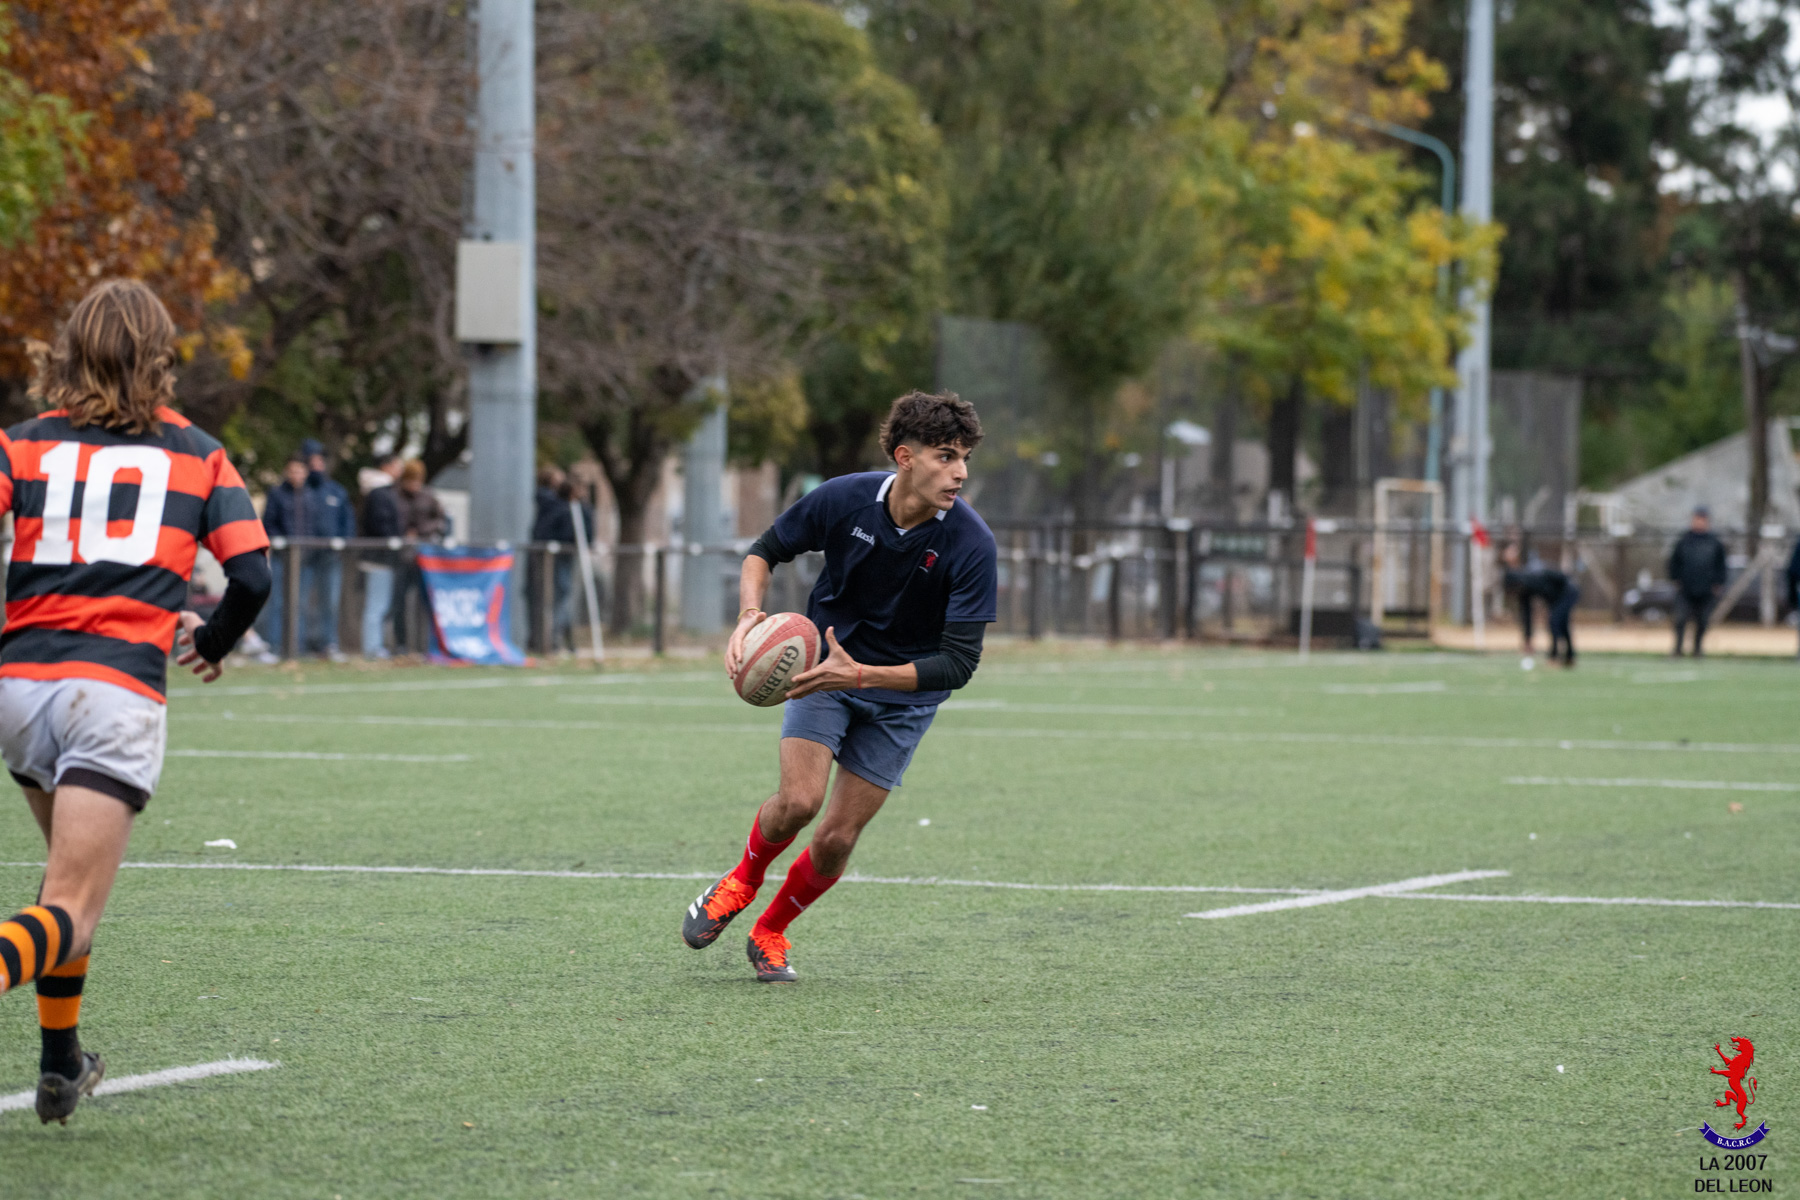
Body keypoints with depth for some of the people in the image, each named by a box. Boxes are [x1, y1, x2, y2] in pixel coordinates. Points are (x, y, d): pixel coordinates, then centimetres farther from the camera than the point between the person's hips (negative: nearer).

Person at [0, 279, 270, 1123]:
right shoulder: (197, 454, 12)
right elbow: (251, 576, 4)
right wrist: (213, 642, 24)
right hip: (118, 691, -3)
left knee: (72, 869, 28)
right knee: (71, 915, -10)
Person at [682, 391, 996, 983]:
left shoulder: (971, 544, -24)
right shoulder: (842, 499, -19)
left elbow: (959, 662, -24)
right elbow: (765, 551, 0)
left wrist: (861, 674, -34)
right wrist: (750, 614, -20)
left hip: (904, 692, 0)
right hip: (824, 666, 0)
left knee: (837, 840, -3)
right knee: (799, 800, -20)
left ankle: (770, 933, 25)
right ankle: (741, 882, 13)